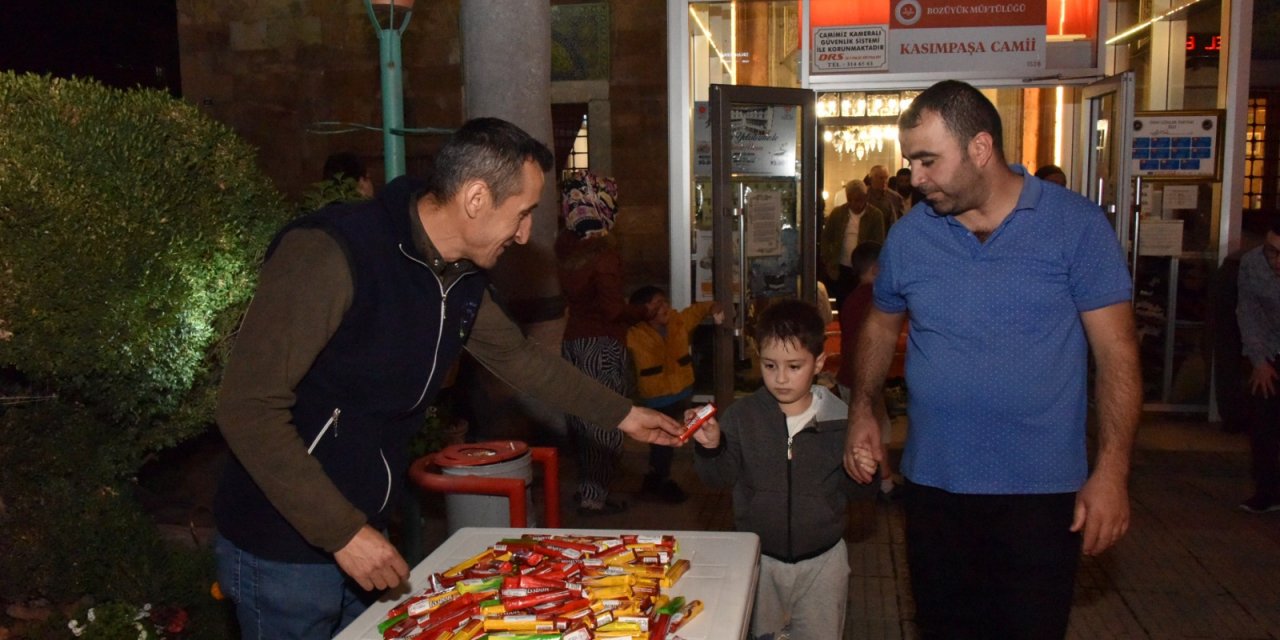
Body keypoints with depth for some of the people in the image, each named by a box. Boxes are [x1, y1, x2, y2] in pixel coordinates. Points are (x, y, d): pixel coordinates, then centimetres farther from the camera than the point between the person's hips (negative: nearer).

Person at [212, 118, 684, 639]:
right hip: (283, 551, -7)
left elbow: (518, 356, 18)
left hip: (361, 536, 8)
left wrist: (622, 415, 20)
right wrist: (345, 533, -26)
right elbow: (248, 407, -26)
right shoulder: (331, 251, -25)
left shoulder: (462, 279, 1)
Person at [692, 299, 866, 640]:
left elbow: (851, 489, -3)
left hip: (822, 560, -1)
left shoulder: (839, 419, -11)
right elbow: (718, 478, -9)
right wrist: (710, 448, -27)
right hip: (758, 557, 1)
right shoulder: (742, 415, -10)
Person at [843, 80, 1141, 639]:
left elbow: (1116, 350, -7)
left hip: (1041, 491, -2)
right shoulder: (907, 235, 1)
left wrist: (1111, 472, -13)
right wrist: (863, 409, 4)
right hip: (933, 484, 3)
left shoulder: (1076, 226, -8)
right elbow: (881, 325, 17)